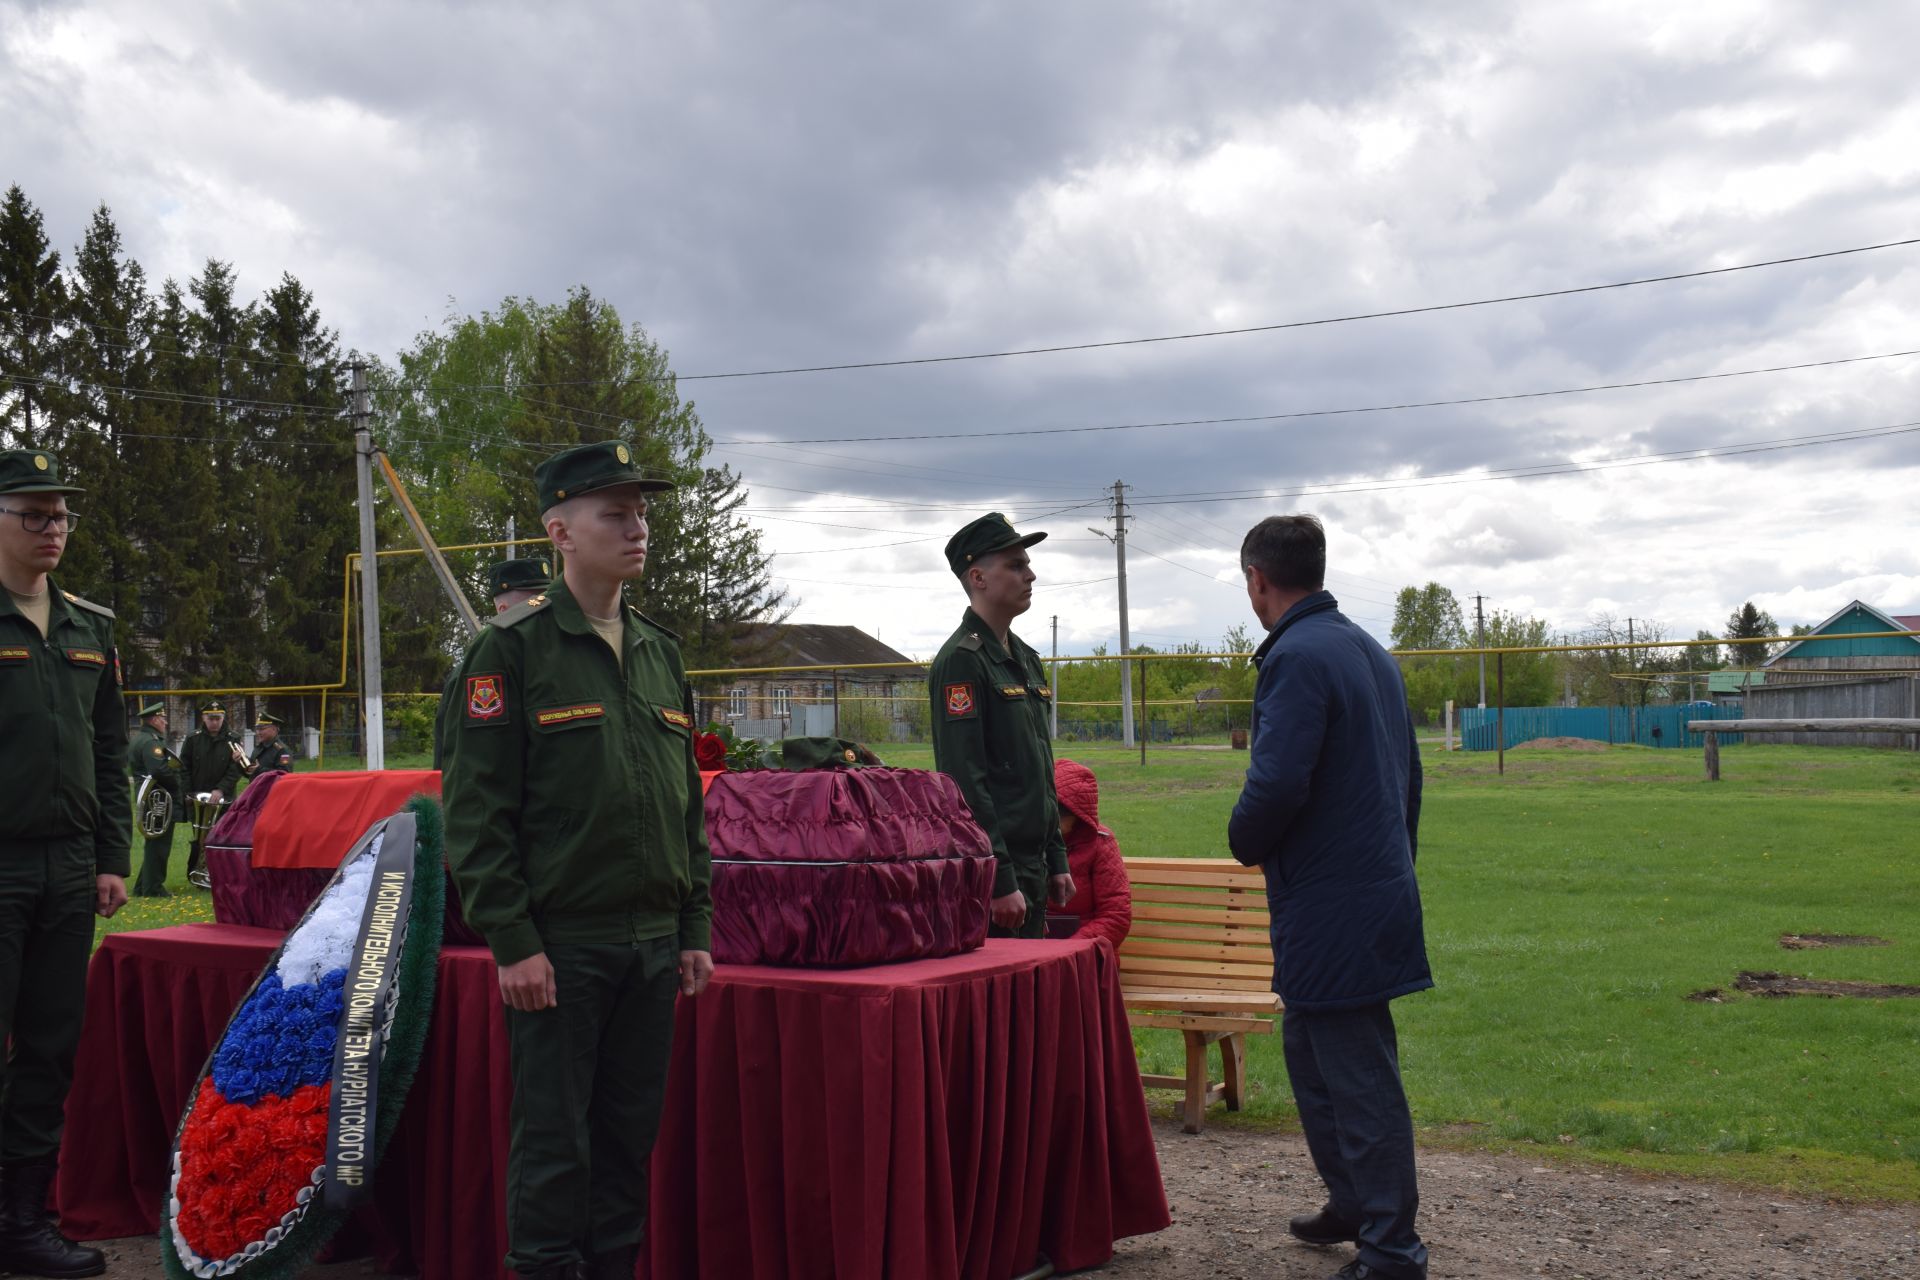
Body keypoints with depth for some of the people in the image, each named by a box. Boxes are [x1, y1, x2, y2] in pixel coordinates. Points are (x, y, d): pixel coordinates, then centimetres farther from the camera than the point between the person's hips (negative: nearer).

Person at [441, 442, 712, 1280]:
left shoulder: (661, 652, 13)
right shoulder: (511, 649, -6)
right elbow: (476, 810, -10)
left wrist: (695, 930, 11)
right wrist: (512, 943, -14)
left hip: (654, 946, 6)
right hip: (559, 947, -6)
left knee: (630, 1134, 13)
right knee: (554, 1144, 1)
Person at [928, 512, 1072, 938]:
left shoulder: (1026, 659, 16)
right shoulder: (962, 659, -13)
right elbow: (964, 780, -19)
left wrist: (1056, 861, 17)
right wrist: (1000, 882, -21)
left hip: (1032, 868, 9)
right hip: (991, 873, -9)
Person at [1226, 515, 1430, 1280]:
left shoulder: (1296, 658, -17)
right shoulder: (1370, 651, 13)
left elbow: (1275, 785, -25)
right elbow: (1408, 775, 18)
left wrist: (1246, 844, -6)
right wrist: (1397, 859, 24)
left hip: (1331, 912, -10)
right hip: (1381, 889, 10)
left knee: (1361, 1080, -1)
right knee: (1309, 1052, 22)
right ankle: (1354, 1204, 33)